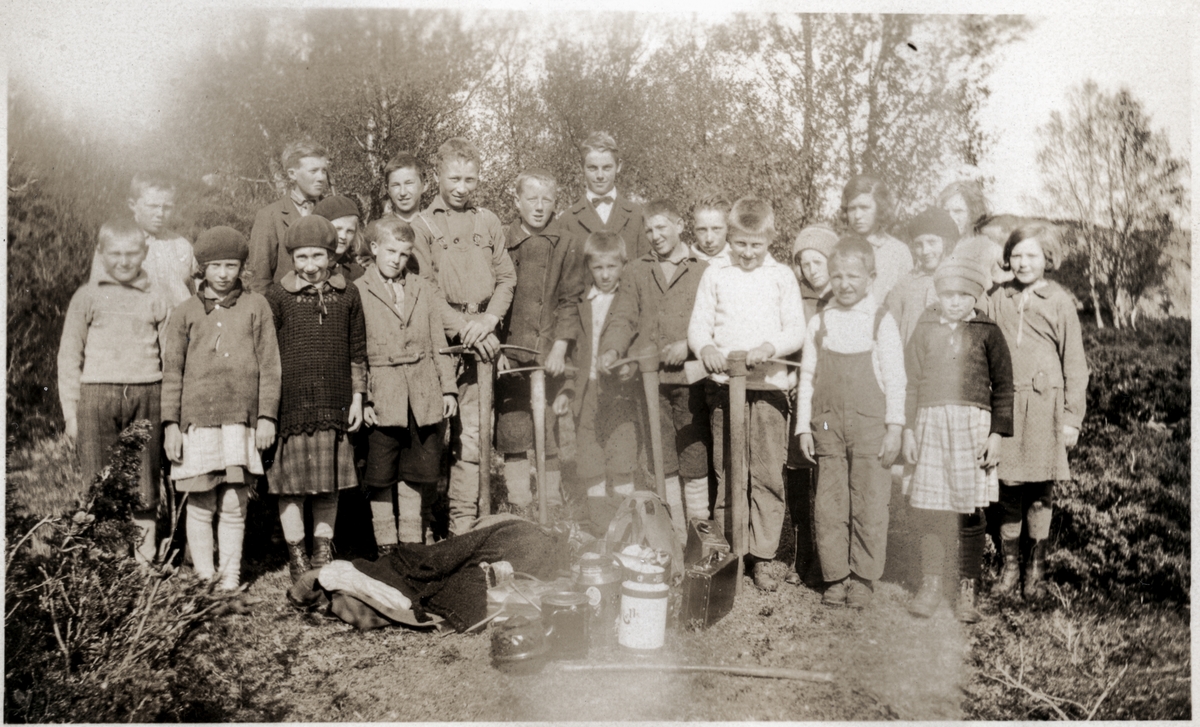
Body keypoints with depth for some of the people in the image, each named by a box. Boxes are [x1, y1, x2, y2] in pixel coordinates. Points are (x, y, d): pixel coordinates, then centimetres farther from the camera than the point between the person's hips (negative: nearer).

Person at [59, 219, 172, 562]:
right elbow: (69, 355, 8)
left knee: (146, 481, 3)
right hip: (97, 395, 0)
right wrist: (71, 411, 3)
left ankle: (146, 556, 11)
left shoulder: (157, 299, 10)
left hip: (147, 394, 1)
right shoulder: (87, 296, 8)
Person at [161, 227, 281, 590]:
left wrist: (267, 416, 1)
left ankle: (231, 574, 14)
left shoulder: (256, 307, 9)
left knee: (234, 505, 2)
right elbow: (172, 372, 9)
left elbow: (269, 365, 7)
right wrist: (171, 424, 3)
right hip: (197, 421, 0)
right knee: (201, 505, 3)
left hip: (242, 421, 0)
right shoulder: (185, 312, 9)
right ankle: (204, 576, 15)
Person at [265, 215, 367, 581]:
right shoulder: (277, 296, 0)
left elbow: (357, 352, 11)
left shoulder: (347, 295, 6)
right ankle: (296, 555, 16)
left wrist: (357, 397, 7)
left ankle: (323, 550, 23)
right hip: (291, 404, -2)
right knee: (291, 483, 3)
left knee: (329, 483, 10)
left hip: (334, 404, 2)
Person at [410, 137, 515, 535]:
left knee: (472, 435, 2)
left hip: (481, 342, 3)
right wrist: (463, 327, -12)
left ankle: (463, 524, 9)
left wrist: (489, 319, -5)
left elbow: (506, 278, 13)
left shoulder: (488, 222, 15)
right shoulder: (421, 225, 3)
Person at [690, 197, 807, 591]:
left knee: (768, 474, -2)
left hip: (769, 385, -1)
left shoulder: (782, 277, 7)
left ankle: (761, 557, 7)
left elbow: (796, 331, 1)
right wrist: (706, 348, -18)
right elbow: (698, 325, 5)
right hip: (724, 384, 1)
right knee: (725, 471, 5)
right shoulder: (714, 276, 9)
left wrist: (769, 347, -18)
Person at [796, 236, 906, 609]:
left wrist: (894, 427, -4)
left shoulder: (881, 322, 1)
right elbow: (807, 377, 8)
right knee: (829, 505, 5)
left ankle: (863, 578, 15)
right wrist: (803, 427, 5)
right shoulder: (819, 324, 7)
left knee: (869, 505, 2)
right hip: (827, 425, 2)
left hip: (870, 426, -2)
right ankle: (835, 577, 16)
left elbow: (895, 378, 0)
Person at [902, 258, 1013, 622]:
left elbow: (1002, 386, 4)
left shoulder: (987, 332, 3)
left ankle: (967, 592, 10)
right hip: (931, 421, 2)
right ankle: (930, 586, 10)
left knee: (971, 510, 0)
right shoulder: (925, 328, 10)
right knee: (930, 508, 0)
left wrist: (997, 433, -3)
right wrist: (908, 429, 6)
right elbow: (911, 380, 11)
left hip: (973, 423, -2)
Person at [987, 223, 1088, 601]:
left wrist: (1072, 417, 0)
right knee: (1008, 490, 5)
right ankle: (1009, 566, 17)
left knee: (1040, 493, 4)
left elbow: (1074, 364, 3)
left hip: (1045, 405, -2)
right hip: (1005, 404, 2)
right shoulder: (998, 300, 8)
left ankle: (1036, 569, 17)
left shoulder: (1060, 302, 1)